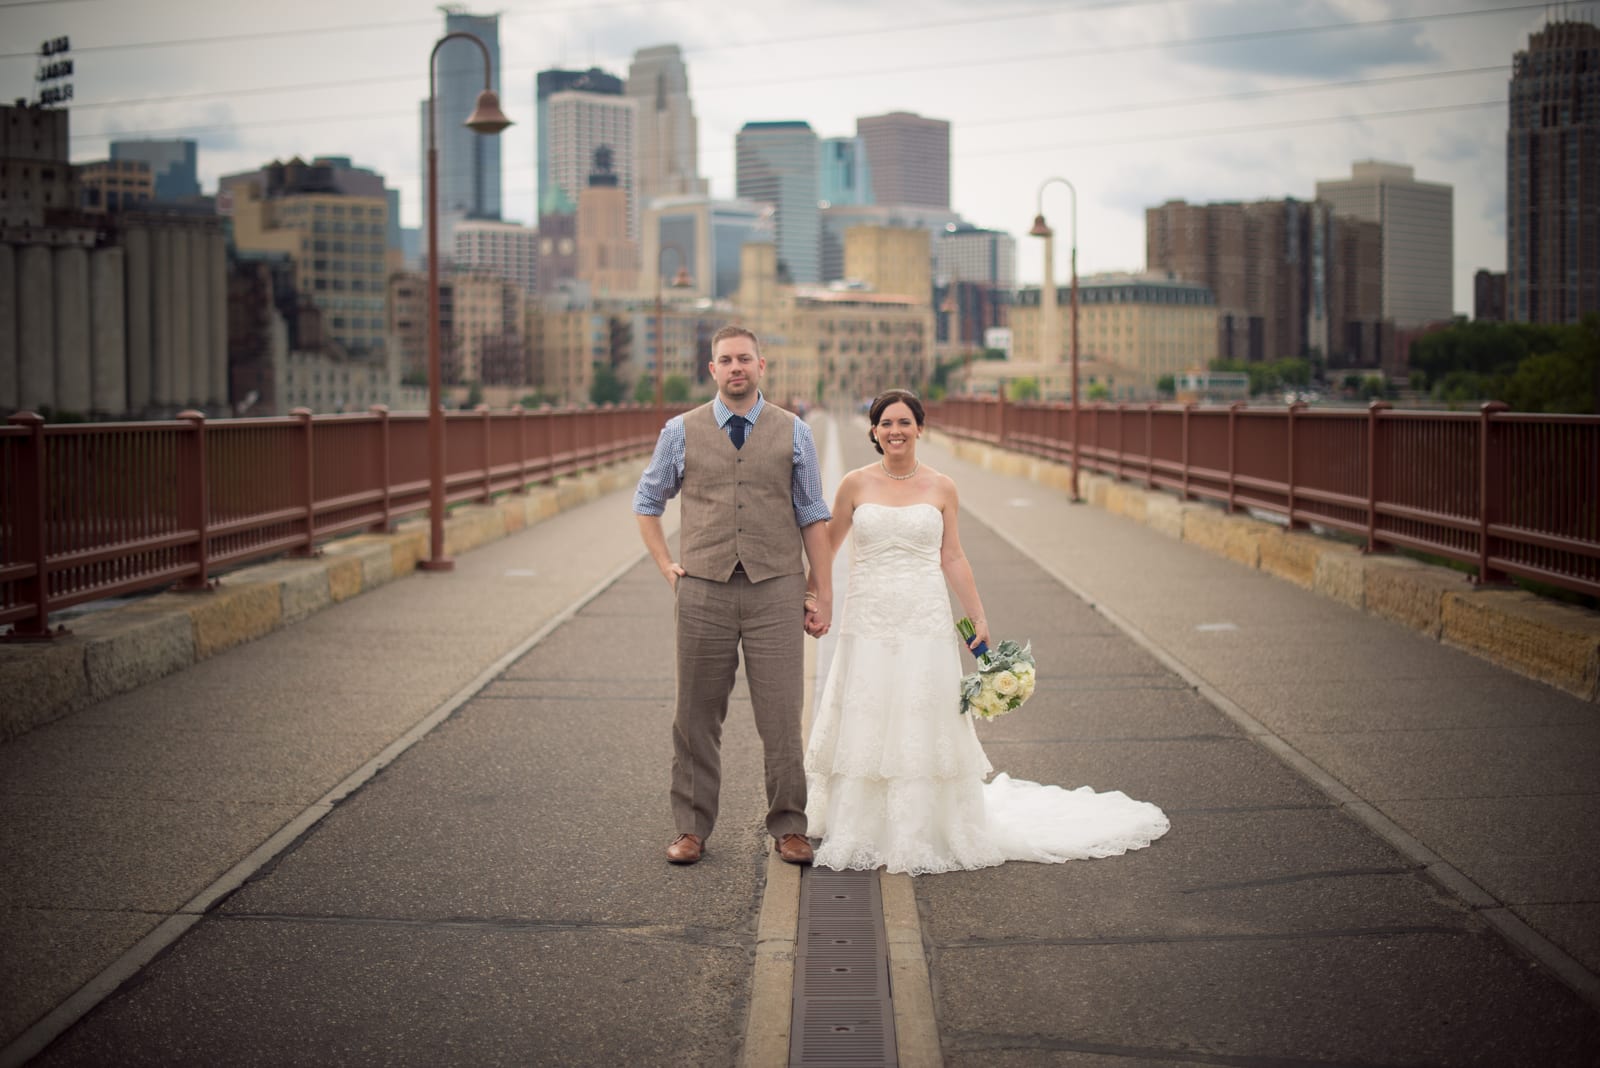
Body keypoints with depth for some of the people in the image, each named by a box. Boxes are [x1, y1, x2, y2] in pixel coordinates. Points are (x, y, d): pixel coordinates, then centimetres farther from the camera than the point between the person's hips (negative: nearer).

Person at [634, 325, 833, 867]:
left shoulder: (793, 433, 6)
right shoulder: (681, 432, 6)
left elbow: (813, 517, 7)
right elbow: (647, 501, 18)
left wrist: (822, 594, 4)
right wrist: (667, 567, 8)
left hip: (776, 591, -1)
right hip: (703, 590, 1)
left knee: (782, 717, 0)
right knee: (697, 717, 7)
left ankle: (788, 827, 13)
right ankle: (691, 828, 18)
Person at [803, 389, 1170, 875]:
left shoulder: (941, 488, 3)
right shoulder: (856, 485, 2)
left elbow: (952, 559, 7)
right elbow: (828, 543, 11)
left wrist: (979, 618, 6)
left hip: (924, 624, 0)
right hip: (867, 624, 0)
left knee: (922, 725, 1)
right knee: (864, 726, 3)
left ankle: (922, 837, 11)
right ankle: (860, 836, 14)